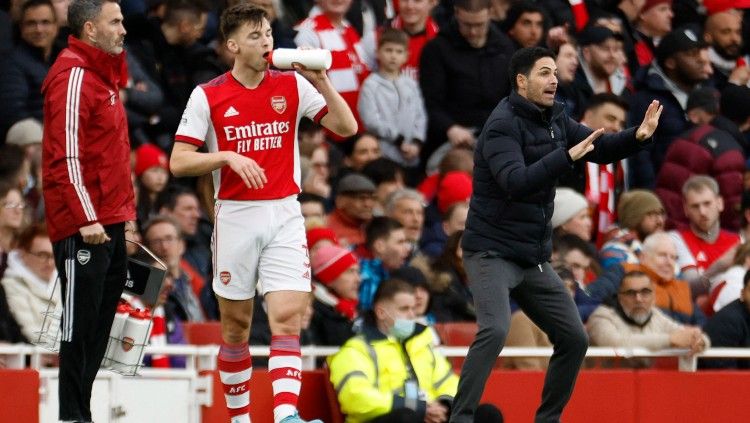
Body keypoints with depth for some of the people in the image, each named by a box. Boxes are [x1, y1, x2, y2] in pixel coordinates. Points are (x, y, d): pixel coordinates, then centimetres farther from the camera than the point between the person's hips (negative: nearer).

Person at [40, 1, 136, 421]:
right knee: (81, 322, -6)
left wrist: (126, 212, 19)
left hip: (109, 224, 9)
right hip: (83, 226, -9)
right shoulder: (73, 76, -12)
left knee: (98, 324, 10)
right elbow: (66, 154, -18)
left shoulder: (105, 76, 18)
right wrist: (86, 218, -22)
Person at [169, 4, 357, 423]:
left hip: (285, 216, 0)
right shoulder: (207, 96, -1)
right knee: (236, 325, 6)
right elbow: (179, 162, -3)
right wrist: (228, 157, -17)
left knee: (287, 317, -14)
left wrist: (322, 82, -13)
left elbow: (346, 127, -1)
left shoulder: (293, 85, 4)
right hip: (236, 216, 0)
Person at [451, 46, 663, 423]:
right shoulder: (503, 125, -16)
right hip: (492, 251, -8)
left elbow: (601, 148, 12)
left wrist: (638, 136, -7)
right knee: (495, 330, -27)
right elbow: (516, 182, -30)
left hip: (534, 259, 8)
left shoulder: (555, 120, 6)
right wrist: (567, 156, -38)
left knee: (574, 339, 7)